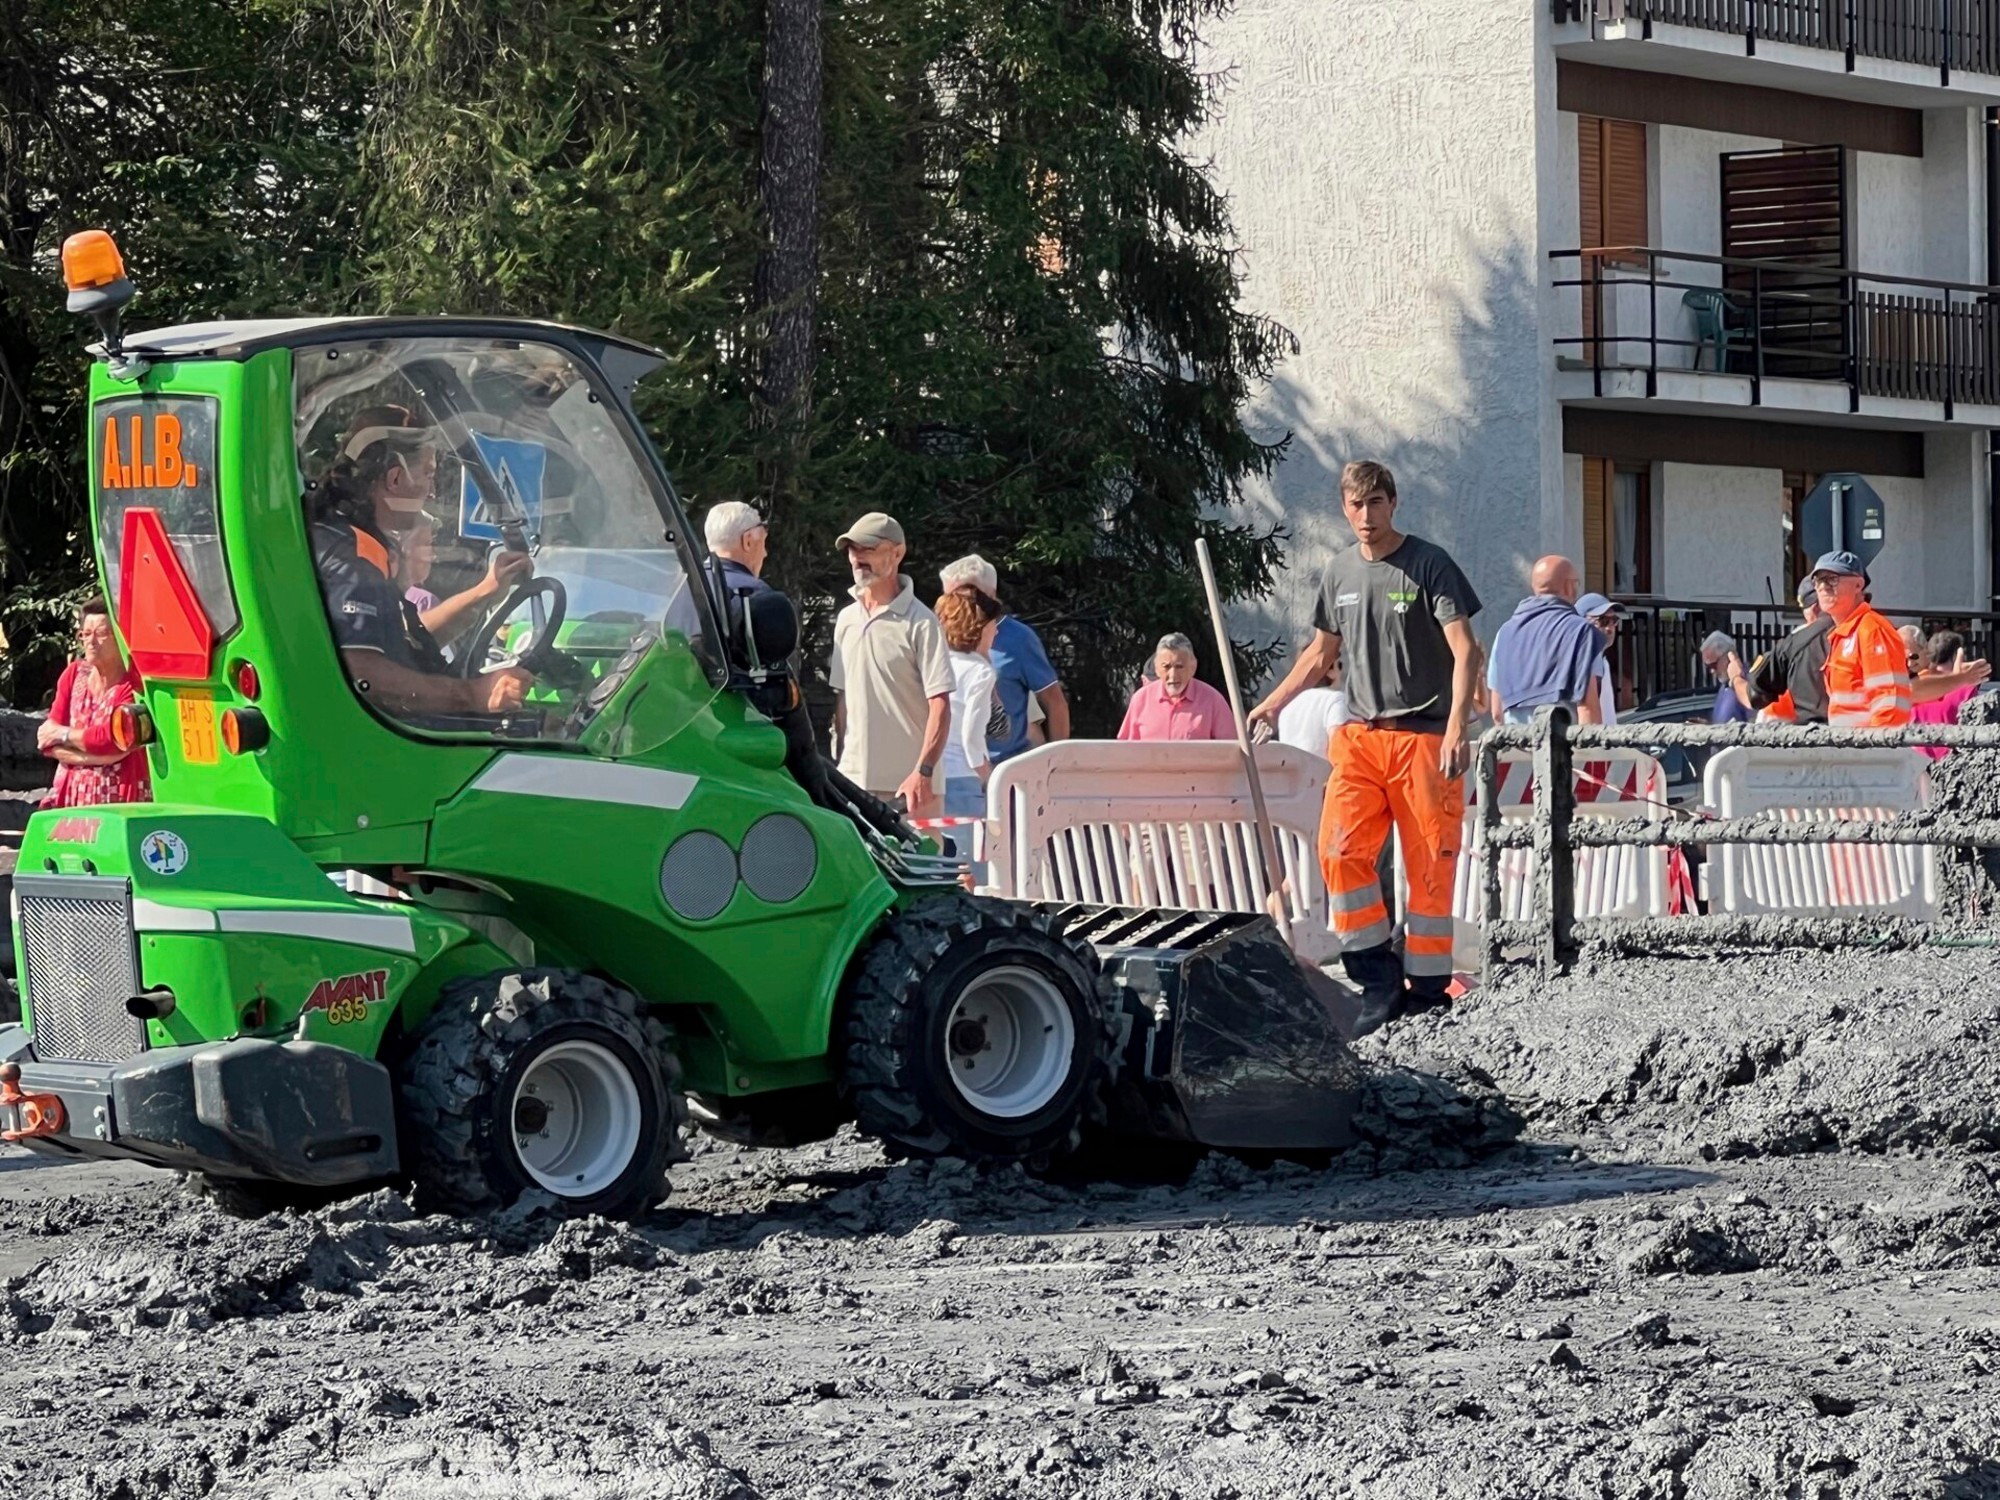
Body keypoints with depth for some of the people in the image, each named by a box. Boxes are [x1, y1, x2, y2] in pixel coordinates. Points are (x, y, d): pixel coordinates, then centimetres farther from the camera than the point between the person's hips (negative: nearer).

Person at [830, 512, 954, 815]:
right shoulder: (846, 620, 14)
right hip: (854, 780, 6)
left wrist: (923, 772, -20)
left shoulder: (919, 623, -6)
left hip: (907, 784, -6)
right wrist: (838, 765, 14)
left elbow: (940, 705, -11)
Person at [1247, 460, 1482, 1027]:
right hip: (1358, 735, 4)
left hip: (1423, 735, -4)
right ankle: (1378, 980, -1)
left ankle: (1428, 986, 7)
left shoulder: (1429, 565, -4)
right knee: (1340, 851, -10)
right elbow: (1322, 652, 26)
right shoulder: (1340, 572, 12)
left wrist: (1456, 728, -22)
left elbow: (1464, 650, -10)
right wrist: (1274, 703, 20)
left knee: (1431, 865, -3)